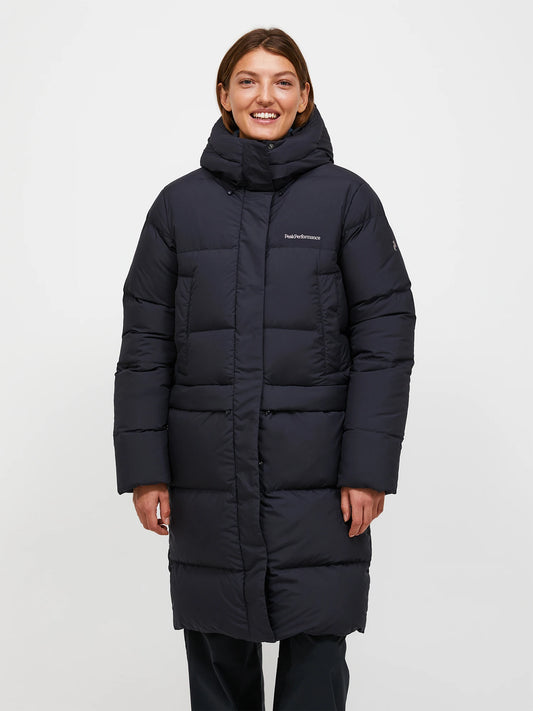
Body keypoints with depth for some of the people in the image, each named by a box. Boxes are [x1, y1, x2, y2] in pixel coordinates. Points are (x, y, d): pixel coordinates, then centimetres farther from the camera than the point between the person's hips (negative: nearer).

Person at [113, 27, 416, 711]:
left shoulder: (346, 198, 2)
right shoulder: (181, 203, 7)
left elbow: (385, 333, -1)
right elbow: (145, 341, 6)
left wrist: (369, 469, -8)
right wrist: (144, 468, 1)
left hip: (316, 475, -2)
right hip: (207, 475, 2)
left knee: (315, 654, 2)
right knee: (216, 653, 10)